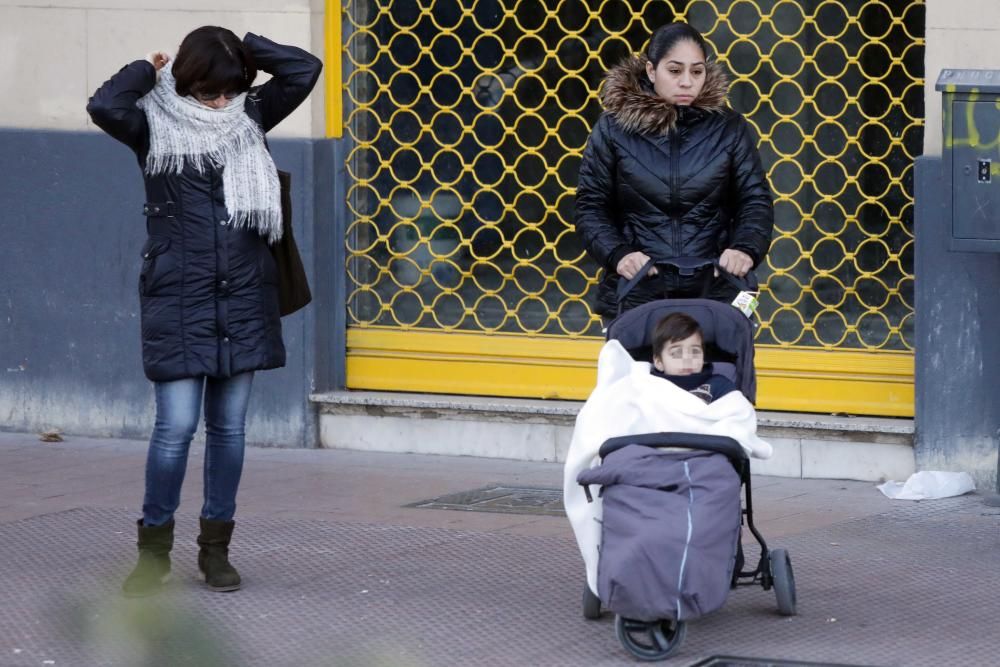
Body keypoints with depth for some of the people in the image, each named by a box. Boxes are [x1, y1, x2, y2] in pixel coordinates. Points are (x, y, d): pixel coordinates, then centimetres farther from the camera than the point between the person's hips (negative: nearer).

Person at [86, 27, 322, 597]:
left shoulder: (249, 118, 8)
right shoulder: (157, 127, -2)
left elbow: (305, 69, 2)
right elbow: (104, 105, -21)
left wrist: (244, 46, 3)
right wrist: (149, 69, -5)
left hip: (243, 298, 4)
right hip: (178, 299, -4)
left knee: (229, 427, 7)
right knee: (176, 426, -7)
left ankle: (216, 546, 16)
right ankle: (155, 547, 4)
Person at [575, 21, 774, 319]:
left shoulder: (729, 128, 5)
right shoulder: (614, 127, 2)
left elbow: (755, 199, 7)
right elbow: (591, 205, 5)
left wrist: (746, 247, -14)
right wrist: (617, 254, -13)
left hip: (714, 294, 1)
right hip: (634, 295, 0)